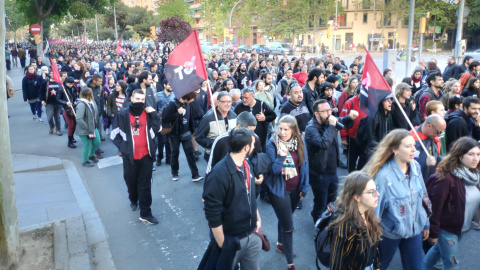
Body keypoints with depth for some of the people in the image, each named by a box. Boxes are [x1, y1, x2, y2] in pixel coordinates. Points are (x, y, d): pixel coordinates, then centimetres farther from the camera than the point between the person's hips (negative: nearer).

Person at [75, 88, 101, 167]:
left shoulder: (91, 102, -1)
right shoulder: (81, 104, -26)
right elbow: (78, 119, -31)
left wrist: (96, 124, 5)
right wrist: (87, 128, -25)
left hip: (93, 127, 8)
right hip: (85, 130, -8)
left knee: (97, 142, 16)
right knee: (87, 145, 7)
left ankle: (91, 155, 44)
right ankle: (85, 161, 30)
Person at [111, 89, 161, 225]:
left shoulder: (148, 114, 1)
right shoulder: (123, 114, -3)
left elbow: (155, 130, -12)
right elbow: (114, 134, 0)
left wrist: (154, 114, -17)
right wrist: (123, 147, -8)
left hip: (146, 156, 0)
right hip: (129, 156, 0)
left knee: (145, 185, 2)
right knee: (131, 181, 19)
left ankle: (145, 213, 8)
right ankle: (133, 200, 48)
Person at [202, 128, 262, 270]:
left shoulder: (247, 165, 2)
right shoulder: (219, 173, -24)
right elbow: (212, 214, -22)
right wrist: (222, 245, -18)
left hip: (252, 235, 7)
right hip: (231, 239, -7)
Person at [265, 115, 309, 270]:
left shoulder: (299, 142, -4)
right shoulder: (273, 144, -17)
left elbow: (304, 165, 3)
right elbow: (274, 170, -21)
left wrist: (304, 188, 3)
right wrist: (281, 156, -36)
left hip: (295, 189, 5)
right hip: (279, 190, -4)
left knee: (284, 218, 24)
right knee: (288, 225, -2)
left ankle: (281, 244, 48)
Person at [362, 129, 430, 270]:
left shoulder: (415, 166, -9)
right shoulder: (384, 175, -28)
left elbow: (422, 197, 5)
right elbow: (375, 208, -22)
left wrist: (426, 224, 14)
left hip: (414, 229, 5)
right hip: (390, 232, -5)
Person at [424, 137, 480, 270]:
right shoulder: (446, 177, -26)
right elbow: (435, 207, -22)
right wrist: (433, 233, -16)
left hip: (462, 227, 7)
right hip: (447, 228, -7)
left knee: (439, 249, 24)